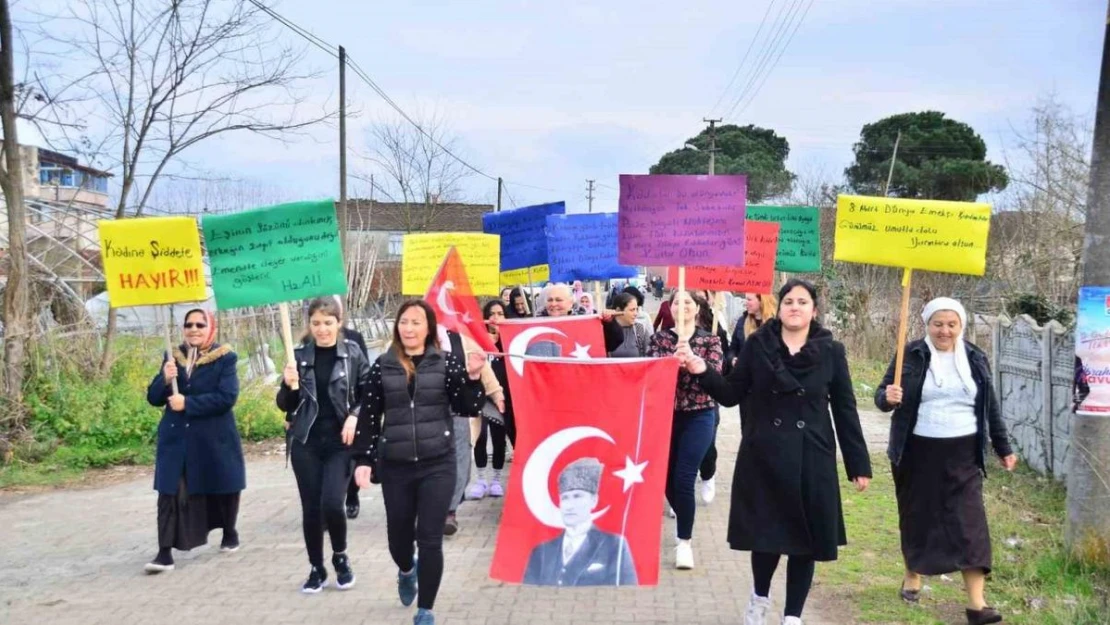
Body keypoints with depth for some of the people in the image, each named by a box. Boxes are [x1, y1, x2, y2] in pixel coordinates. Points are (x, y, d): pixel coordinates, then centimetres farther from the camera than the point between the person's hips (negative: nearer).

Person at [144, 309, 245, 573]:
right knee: (170, 494, -5)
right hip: (176, 439, 3)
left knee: (221, 490, 13)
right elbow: (153, 398, 4)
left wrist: (187, 403, -22)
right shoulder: (173, 357, 7)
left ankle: (230, 533, 37)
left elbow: (227, 397, -18)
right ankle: (165, 552, -4)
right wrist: (165, 379, -17)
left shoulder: (225, 358, -6)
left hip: (214, 439, -3)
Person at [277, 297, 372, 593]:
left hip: (340, 443, -2)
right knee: (311, 508, 5)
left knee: (332, 503, -12)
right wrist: (290, 385, -14)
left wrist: (354, 416, -13)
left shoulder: (352, 353, -3)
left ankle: (340, 557, 16)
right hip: (306, 443, 2)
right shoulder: (300, 355, 2)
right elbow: (286, 405, 6)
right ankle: (317, 568, 23)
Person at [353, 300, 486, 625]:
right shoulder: (383, 366, 3)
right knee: (398, 535, 15)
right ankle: (406, 571, 50)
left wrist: (473, 377, -18)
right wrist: (363, 459, 1)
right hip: (395, 467, 2)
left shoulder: (446, 362, -1)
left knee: (430, 539, -1)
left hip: (437, 465, -2)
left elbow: (468, 409, -3)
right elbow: (369, 415, 6)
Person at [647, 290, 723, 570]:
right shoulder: (659, 338, 4)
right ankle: (685, 523, 37)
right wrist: (674, 356, -27)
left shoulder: (711, 341, 1)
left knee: (683, 480, -9)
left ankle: (685, 541, 5)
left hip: (698, 416, -2)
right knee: (666, 478, 9)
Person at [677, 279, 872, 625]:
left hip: (811, 459, 0)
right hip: (763, 455, 0)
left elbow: (845, 409, 2)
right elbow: (732, 395, 2)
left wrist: (858, 464, 1)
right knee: (765, 532, 8)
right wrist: (703, 371, -15)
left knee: (806, 536, 5)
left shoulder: (831, 351, -1)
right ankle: (760, 597, 37)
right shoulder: (757, 345, -2)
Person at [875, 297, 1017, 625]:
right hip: (918, 453, -1)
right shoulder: (910, 355, -4)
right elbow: (881, 395, -4)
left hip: (962, 454, 2)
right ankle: (912, 576, 34)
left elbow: (991, 407, 12)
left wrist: (1003, 449, 14)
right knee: (917, 516, 11)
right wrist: (888, 398, -28)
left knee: (970, 522, -3)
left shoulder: (975, 358, 4)